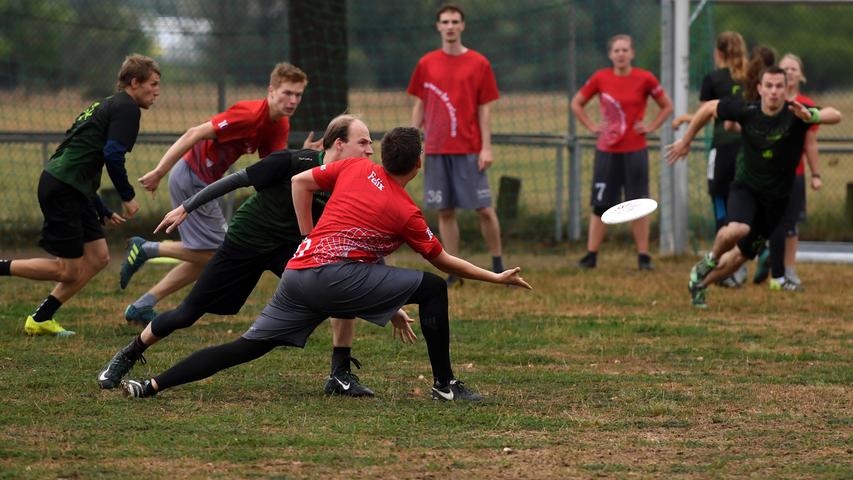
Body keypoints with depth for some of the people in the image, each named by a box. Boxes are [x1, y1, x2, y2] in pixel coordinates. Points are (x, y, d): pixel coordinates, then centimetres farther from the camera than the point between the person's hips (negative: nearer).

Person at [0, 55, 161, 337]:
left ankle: (41, 319, 14)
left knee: (98, 258, 11)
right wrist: (127, 196, -8)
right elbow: (113, 154, -20)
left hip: (71, 190, 10)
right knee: (68, 270, -5)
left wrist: (103, 213, 27)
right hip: (62, 189, -10)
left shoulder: (107, 107, 25)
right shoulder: (126, 108, -6)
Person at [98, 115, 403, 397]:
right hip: (244, 242, -3)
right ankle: (127, 357, 28)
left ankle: (340, 375, -13)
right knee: (187, 314, 1)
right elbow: (236, 180, -14)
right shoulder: (295, 163, -25)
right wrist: (185, 208, -9)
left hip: (291, 248, 4)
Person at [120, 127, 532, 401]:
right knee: (432, 289, 2)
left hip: (297, 271, 6)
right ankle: (445, 385, 1)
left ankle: (153, 386, 0)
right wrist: (497, 278, 23)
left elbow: (299, 182, 17)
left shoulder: (355, 168, 16)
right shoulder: (406, 213, 3)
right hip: (337, 276, -6)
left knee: (250, 346, 9)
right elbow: (444, 262, 13)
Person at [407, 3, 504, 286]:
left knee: (483, 209, -4)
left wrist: (486, 147, -6)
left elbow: (485, 109, 1)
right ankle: (454, 272, 7)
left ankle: (498, 267, 8)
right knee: (445, 212, 2)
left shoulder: (478, 64, 1)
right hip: (436, 150, 2)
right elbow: (419, 107, 12)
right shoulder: (426, 64, 8)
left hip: (469, 150, -2)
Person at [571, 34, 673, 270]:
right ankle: (591, 255, 9)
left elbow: (667, 106, 9)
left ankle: (643, 257, 5)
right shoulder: (600, 78, 1)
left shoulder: (644, 79, -3)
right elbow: (576, 103, 13)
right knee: (601, 204, 4)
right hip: (607, 151, 1)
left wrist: (651, 127, -3)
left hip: (635, 151, -1)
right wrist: (591, 126, 2)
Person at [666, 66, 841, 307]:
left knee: (741, 255, 10)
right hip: (745, 187, -1)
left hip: (776, 197, 1)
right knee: (737, 229, -32)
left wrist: (809, 116, -56)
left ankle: (700, 282, 36)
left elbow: (835, 115, -35)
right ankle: (711, 259, 0)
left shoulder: (795, 114, -19)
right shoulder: (746, 111, -15)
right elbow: (709, 108, 3)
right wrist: (686, 141, 10)